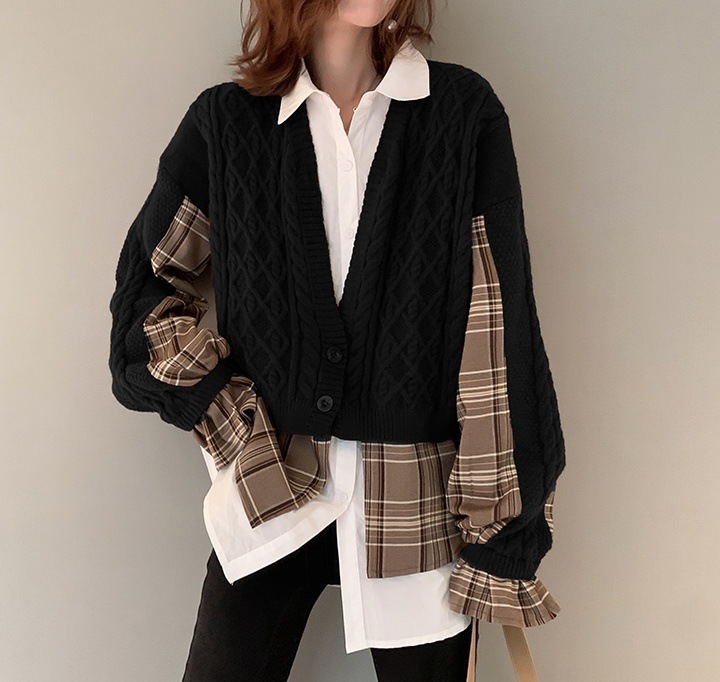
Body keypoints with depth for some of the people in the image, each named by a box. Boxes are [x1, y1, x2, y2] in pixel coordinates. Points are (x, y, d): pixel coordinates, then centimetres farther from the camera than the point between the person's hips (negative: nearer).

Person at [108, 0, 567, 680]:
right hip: (270, 490, 1)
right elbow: (145, 278, 9)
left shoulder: (464, 111, -4)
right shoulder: (226, 121, 1)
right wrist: (221, 413, -3)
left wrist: (501, 527, -7)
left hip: (420, 499, 0)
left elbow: (498, 330, -7)